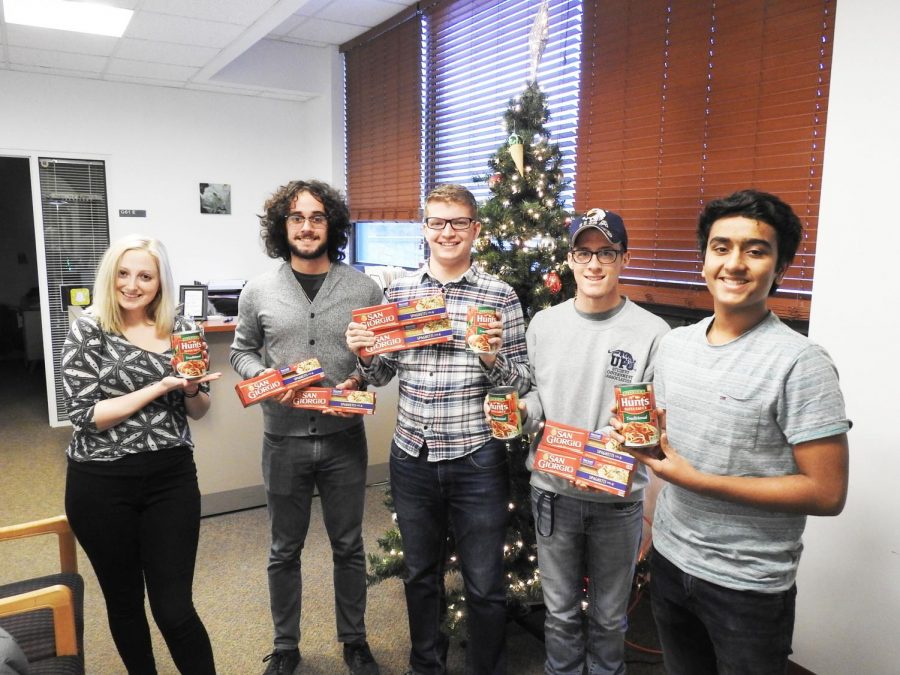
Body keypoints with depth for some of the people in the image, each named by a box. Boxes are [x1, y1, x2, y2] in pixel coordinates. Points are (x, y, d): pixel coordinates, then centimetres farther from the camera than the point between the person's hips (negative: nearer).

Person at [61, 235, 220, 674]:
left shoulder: (181, 329, 3)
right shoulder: (88, 330, -5)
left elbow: (198, 411, 11)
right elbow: (86, 415, -13)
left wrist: (192, 390, -12)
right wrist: (161, 386, -19)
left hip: (171, 478, 1)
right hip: (102, 484, -1)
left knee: (174, 607, 2)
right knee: (124, 601, 16)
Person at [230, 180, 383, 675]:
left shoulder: (364, 289, -3)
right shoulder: (258, 291, -1)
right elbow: (241, 352, 8)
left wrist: (362, 382, -14)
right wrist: (264, 379, -12)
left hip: (344, 439, 0)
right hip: (284, 440, 1)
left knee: (348, 547, 15)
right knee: (285, 551, 16)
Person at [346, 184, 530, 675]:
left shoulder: (500, 295, -6)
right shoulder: (399, 291, 3)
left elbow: (521, 381, -4)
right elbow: (382, 375, 10)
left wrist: (493, 358, -24)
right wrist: (365, 354, -11)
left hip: (476, 460, -3)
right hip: (411, 456, 4)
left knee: (484, 585, 11)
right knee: (419, 575, 21)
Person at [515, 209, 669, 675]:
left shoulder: (651, 332, -10)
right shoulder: (544, 324, 1)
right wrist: (521, 410, -11)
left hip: (618, 496, -2)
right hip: (552, 490, 2)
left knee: (609, 617, 18)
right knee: (560, 610, 19)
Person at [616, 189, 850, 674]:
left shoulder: (799, 363, -19)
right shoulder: (673, 344, 1)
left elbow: (827, 493, -20)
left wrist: (698, 480, -23)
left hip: (749, 585, -5)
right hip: (669, 560, 6)